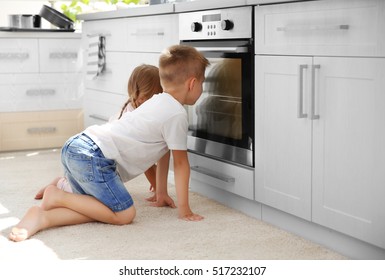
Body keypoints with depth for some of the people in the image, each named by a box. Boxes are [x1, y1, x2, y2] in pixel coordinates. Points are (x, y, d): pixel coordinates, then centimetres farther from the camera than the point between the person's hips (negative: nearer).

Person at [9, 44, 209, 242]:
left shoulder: (158, 102, 23)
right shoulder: (177, 114, -6)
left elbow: (161, 151, 29)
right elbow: (180, 163, -3)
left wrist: (161, 192, 35)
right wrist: (184, 209, 4)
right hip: (93, 156, -10)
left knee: (98, 209, 14)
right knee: (124, 214, -7)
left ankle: (42, 218, -4)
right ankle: (58, 197, -7)